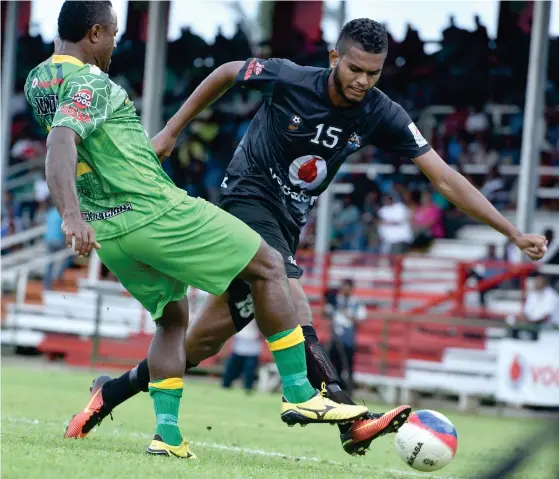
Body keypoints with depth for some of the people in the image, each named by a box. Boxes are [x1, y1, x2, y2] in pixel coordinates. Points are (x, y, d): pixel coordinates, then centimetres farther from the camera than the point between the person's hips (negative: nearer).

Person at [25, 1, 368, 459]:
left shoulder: (39, 81, 12)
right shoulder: (90, 82, -15)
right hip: (156, 211, -9)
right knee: (269, 266, 4)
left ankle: (167, 432, 6)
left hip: (110, 233, 9)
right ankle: (299, 394, 2)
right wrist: (71, 215, -44)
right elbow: (60, 144, -31)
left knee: (173, 319, 24)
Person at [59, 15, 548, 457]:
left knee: (205, 339, 6)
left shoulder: (382, 115, -11)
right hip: (248, 197, -5)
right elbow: (225, 73, 2)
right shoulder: (288, 78, -18)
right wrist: (170, 132, 6)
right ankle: (350, 419, -37)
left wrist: (513, 232, -18)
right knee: (289, 294, -28)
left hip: (287, 223, 5)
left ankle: (110, 393, 22)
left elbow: (445, 178, -12)